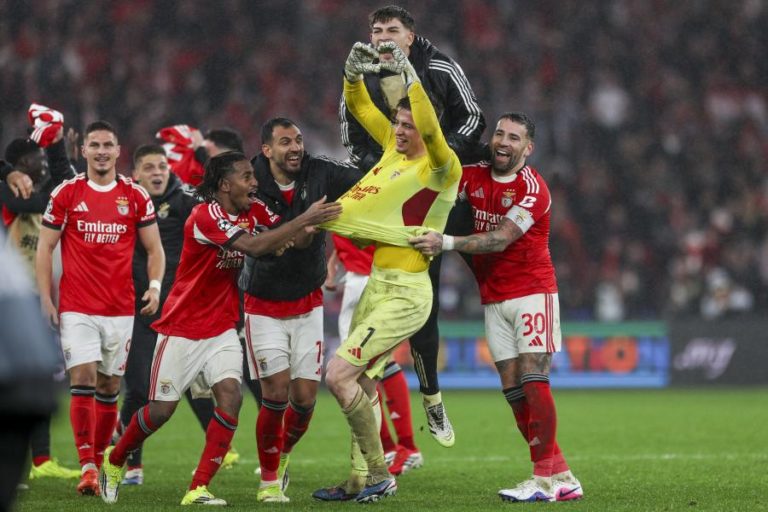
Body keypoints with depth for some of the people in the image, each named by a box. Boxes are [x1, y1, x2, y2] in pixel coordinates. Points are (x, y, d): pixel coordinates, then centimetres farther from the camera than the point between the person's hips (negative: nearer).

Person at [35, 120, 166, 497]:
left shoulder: (136, 197, 5)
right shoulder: (66, 194, 2)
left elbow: (154, 248, 10)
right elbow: (45, 247, 4)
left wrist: (155, 286, -8)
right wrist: (46, 298, -3)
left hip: (120, 308, 2)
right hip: (77, 307, -2)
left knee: (109, 388, 6)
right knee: (83, 381, -13)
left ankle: (98, 463, 16)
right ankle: (87, 468, -16)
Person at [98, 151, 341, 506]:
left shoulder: (246, 217, 5)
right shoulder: (204, 216, -21)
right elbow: (253, 246, -32)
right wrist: (305, 220, -32)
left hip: (221, 330, 6)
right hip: (182, 329, -6)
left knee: (230, 396, -16)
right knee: (162, 410, 1)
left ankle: (198, 490, -14)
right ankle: (114, 461, 30)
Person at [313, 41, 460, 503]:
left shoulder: (443, 168, -15)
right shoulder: (394, 148, 7)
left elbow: (431, 129, -36)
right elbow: (360, 107, 17)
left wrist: (408, 72, -36)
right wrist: (354, 72, -2)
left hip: (406, 295, -9)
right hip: (378, 286, 9)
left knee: (339, 374, -17)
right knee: (361, 386, 13)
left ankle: (379, 474, -8)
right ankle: (359, 482, 23)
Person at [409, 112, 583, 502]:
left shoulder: (531, 188, -12)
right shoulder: (473, 177, 7)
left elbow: (500, 239, -20)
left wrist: (445, 243, -29)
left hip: (532, 294, -6)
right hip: (494, 301, 6)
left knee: (533, 379, -14)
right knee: (513, 388, 0)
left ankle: (544, 480, -12)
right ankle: (562, 476, 3)